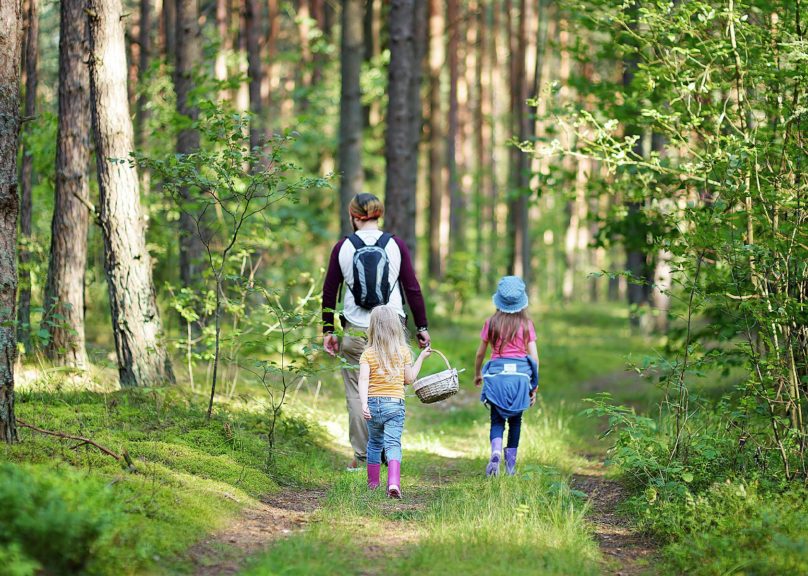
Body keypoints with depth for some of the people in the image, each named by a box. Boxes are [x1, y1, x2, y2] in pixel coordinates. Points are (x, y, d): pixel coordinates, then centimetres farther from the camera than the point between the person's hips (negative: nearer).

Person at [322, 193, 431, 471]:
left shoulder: (343, 247, 1)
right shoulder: (395, 245, 0)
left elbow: (329, 291, 5)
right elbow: (413, 289, 1)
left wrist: (328, 330, 13)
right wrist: (422, 327, 8)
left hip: (355, 330, 0)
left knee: (356, 393, 6)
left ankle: (361, 455, 6)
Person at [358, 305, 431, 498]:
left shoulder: (368, 354, -2)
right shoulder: (404, 352, 1)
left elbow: (363, 379, -14)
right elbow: (409, 379, 8)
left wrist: (364, 403, -20)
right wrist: (421, 358, 19)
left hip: (373, 403, 1)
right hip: (395, 404, -1)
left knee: (374, 443, 20)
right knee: (393, 444, -8)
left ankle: (373, 482, 31)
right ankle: (393, 482, -29)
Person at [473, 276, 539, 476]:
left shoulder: (491, 323, 3)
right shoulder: (526, 324, 2)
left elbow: (480, 353, 10)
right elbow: (534, 357, 1)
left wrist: (477, 374, 27)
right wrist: (534, 386, 10)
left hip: (496, 373, 0)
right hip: (520, 374, 0)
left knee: (497, 420, 6)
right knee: (515, 420, 15)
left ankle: (496, 452, -21)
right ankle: (511, 464, 15)